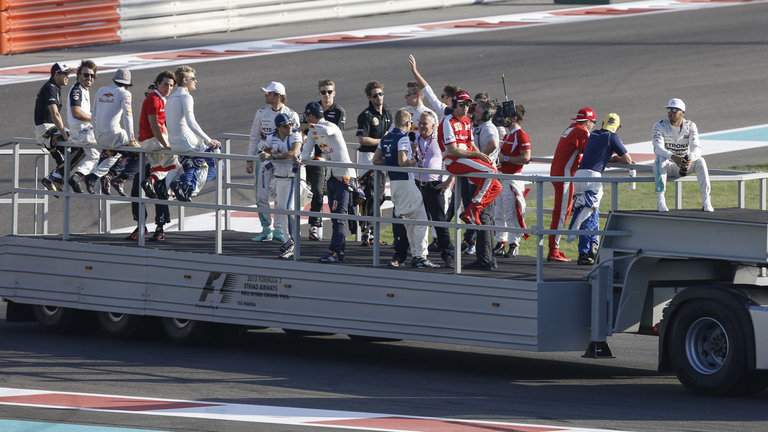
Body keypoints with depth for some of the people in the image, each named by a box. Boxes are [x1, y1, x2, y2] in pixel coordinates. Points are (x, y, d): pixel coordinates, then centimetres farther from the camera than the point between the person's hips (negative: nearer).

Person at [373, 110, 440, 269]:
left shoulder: (385, 139, 11)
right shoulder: (403, 138, -14)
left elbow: (376, 160, 12)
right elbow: (402, 161, -23)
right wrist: (413, 162, -5)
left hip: (393, 182, 9)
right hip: (405, 182, -9)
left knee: (410, 219, 16)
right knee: (420, 219, -3)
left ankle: (415, 255, 17)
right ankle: (420, 256, -6)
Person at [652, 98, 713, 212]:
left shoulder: (690, 126, -5)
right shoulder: (660, 126, -11)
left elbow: (696, 148, -20)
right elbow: (657, 148, -28)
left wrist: (691, 159, -45)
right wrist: (674, 157, -47)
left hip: (684, 164, 2)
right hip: (667, 166, -2)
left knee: (700, 161, -27)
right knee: (660, 159, -35)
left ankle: (706, 201, -27)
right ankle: (660, 200, -39)